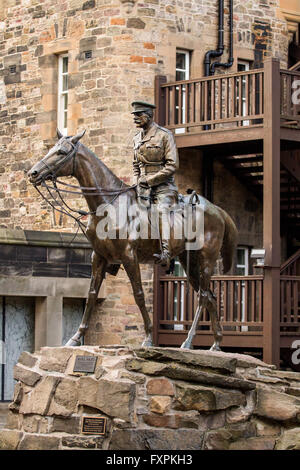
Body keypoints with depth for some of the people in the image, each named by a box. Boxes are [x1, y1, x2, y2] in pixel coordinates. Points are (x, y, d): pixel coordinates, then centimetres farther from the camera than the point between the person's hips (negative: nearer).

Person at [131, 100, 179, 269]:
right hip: (144, 187, 7)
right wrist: (138, 182, 8)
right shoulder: (137, 138, 16)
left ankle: (166, 254, -41)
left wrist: (149, 180, -13)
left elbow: (172, 165, -11)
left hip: (163, 186, -7)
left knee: (162, 212, -30)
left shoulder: (165, 135, -5)